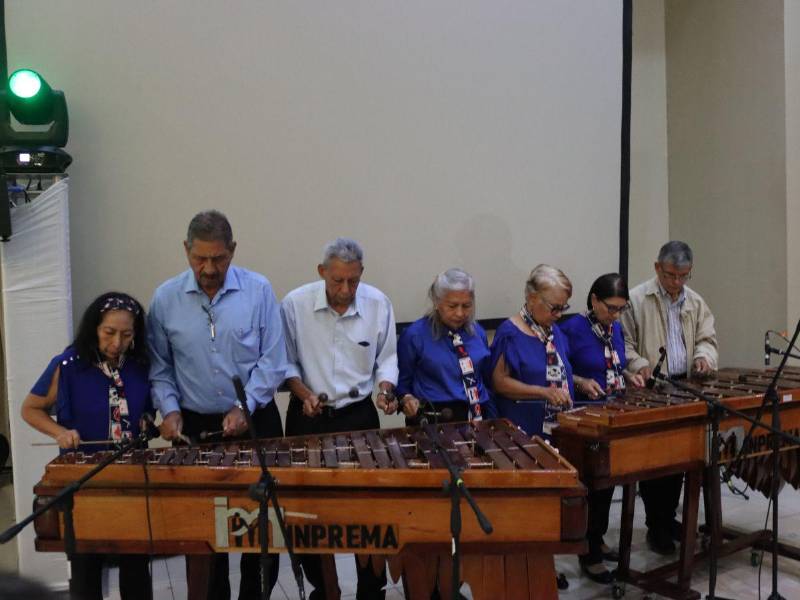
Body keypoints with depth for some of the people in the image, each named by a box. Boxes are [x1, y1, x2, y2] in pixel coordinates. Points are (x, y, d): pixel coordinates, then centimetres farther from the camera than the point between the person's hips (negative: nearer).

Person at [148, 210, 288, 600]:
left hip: (256, 422, -1)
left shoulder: (259, 291, -6)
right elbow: (159, 367, 6)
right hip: (195, 425, 1)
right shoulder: (165, 299, -1)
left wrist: (245, 408, -16)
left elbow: (272, 362, -7)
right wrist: (169, 409, -8)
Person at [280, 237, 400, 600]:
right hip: (307, 417, 0)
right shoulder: (295, 304, -12)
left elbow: (386, 360, 3)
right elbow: (285, 361, -1)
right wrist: (304, 393, -16)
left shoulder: (379, 304, -8)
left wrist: (385, 390, -14)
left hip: (359, 414, 0)